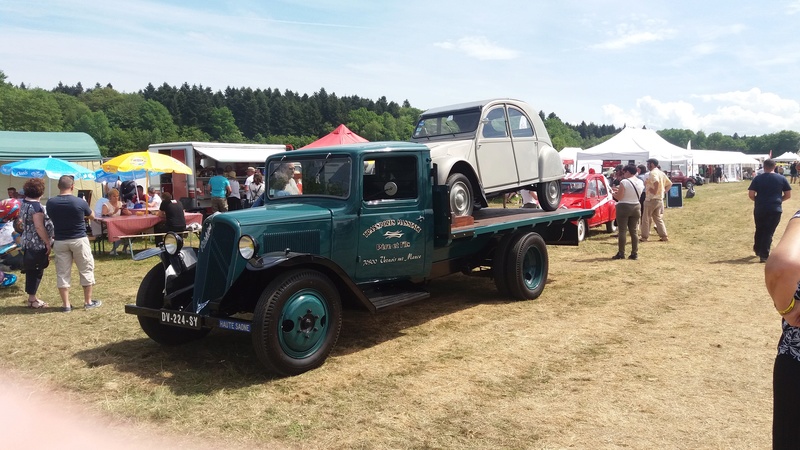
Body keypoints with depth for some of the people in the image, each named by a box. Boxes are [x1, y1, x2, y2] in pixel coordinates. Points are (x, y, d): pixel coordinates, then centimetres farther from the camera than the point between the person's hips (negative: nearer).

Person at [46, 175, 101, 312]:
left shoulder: (51, 203, -4)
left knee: (62, 273, 8)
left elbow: (52, 218, 10)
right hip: (79, 240, -2)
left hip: (60, 241, 2)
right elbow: (92, 217, 6)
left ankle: (66, 305, 10)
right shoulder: (79, 202, -11)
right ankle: (88, 301, 14)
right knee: (86, 270, 9)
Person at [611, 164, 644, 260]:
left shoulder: (624, 182, -15)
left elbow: (619, 197, -14)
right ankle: (635, 253, 11)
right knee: (634, 231, 10)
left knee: (622, 231, 0)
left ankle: (621, 253, 1)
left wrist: (614, 193, 6)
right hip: (636, 207, 6)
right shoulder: (640, 182, 6)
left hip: (624, 207, -6)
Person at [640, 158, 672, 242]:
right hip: (660, 199, 9)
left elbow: (656, 182, -35)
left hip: (651, 199, -9)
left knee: (646, 218, 1)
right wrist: (663, 191, 13)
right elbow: (669, 184, 18)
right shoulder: (661, 173, 13)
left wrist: (655, 191, -24)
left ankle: (645, 237, 5)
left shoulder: (652, 173, -15)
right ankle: (664, 236, 11)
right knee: (658, 218, 14)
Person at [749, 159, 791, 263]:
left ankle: (757, 250, 34)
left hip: (760, 209, 1)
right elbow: (788, 195, 3)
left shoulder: (758, 178, -2)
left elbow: (751, 194, -6)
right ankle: (764, 255, 0)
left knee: (759, 230, 19)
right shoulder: (782, 178, 1)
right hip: (775, 209, -1)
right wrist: (778, 200, 18)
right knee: (769, 232, 3)